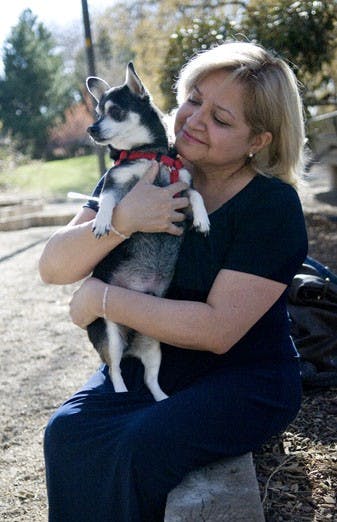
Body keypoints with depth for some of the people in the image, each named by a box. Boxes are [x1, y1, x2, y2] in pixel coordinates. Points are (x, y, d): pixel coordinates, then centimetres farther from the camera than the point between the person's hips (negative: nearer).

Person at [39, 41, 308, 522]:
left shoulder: (274, 206, -16)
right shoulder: (142, 174, -1)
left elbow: (217, 331, -23)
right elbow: (53, 267, -7)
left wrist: (101, 298, -19)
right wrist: (122, 220, -25)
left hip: (245, 377, -4)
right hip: (147, 362, 4)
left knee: (139, 449, -27)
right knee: (67, 432, -21)